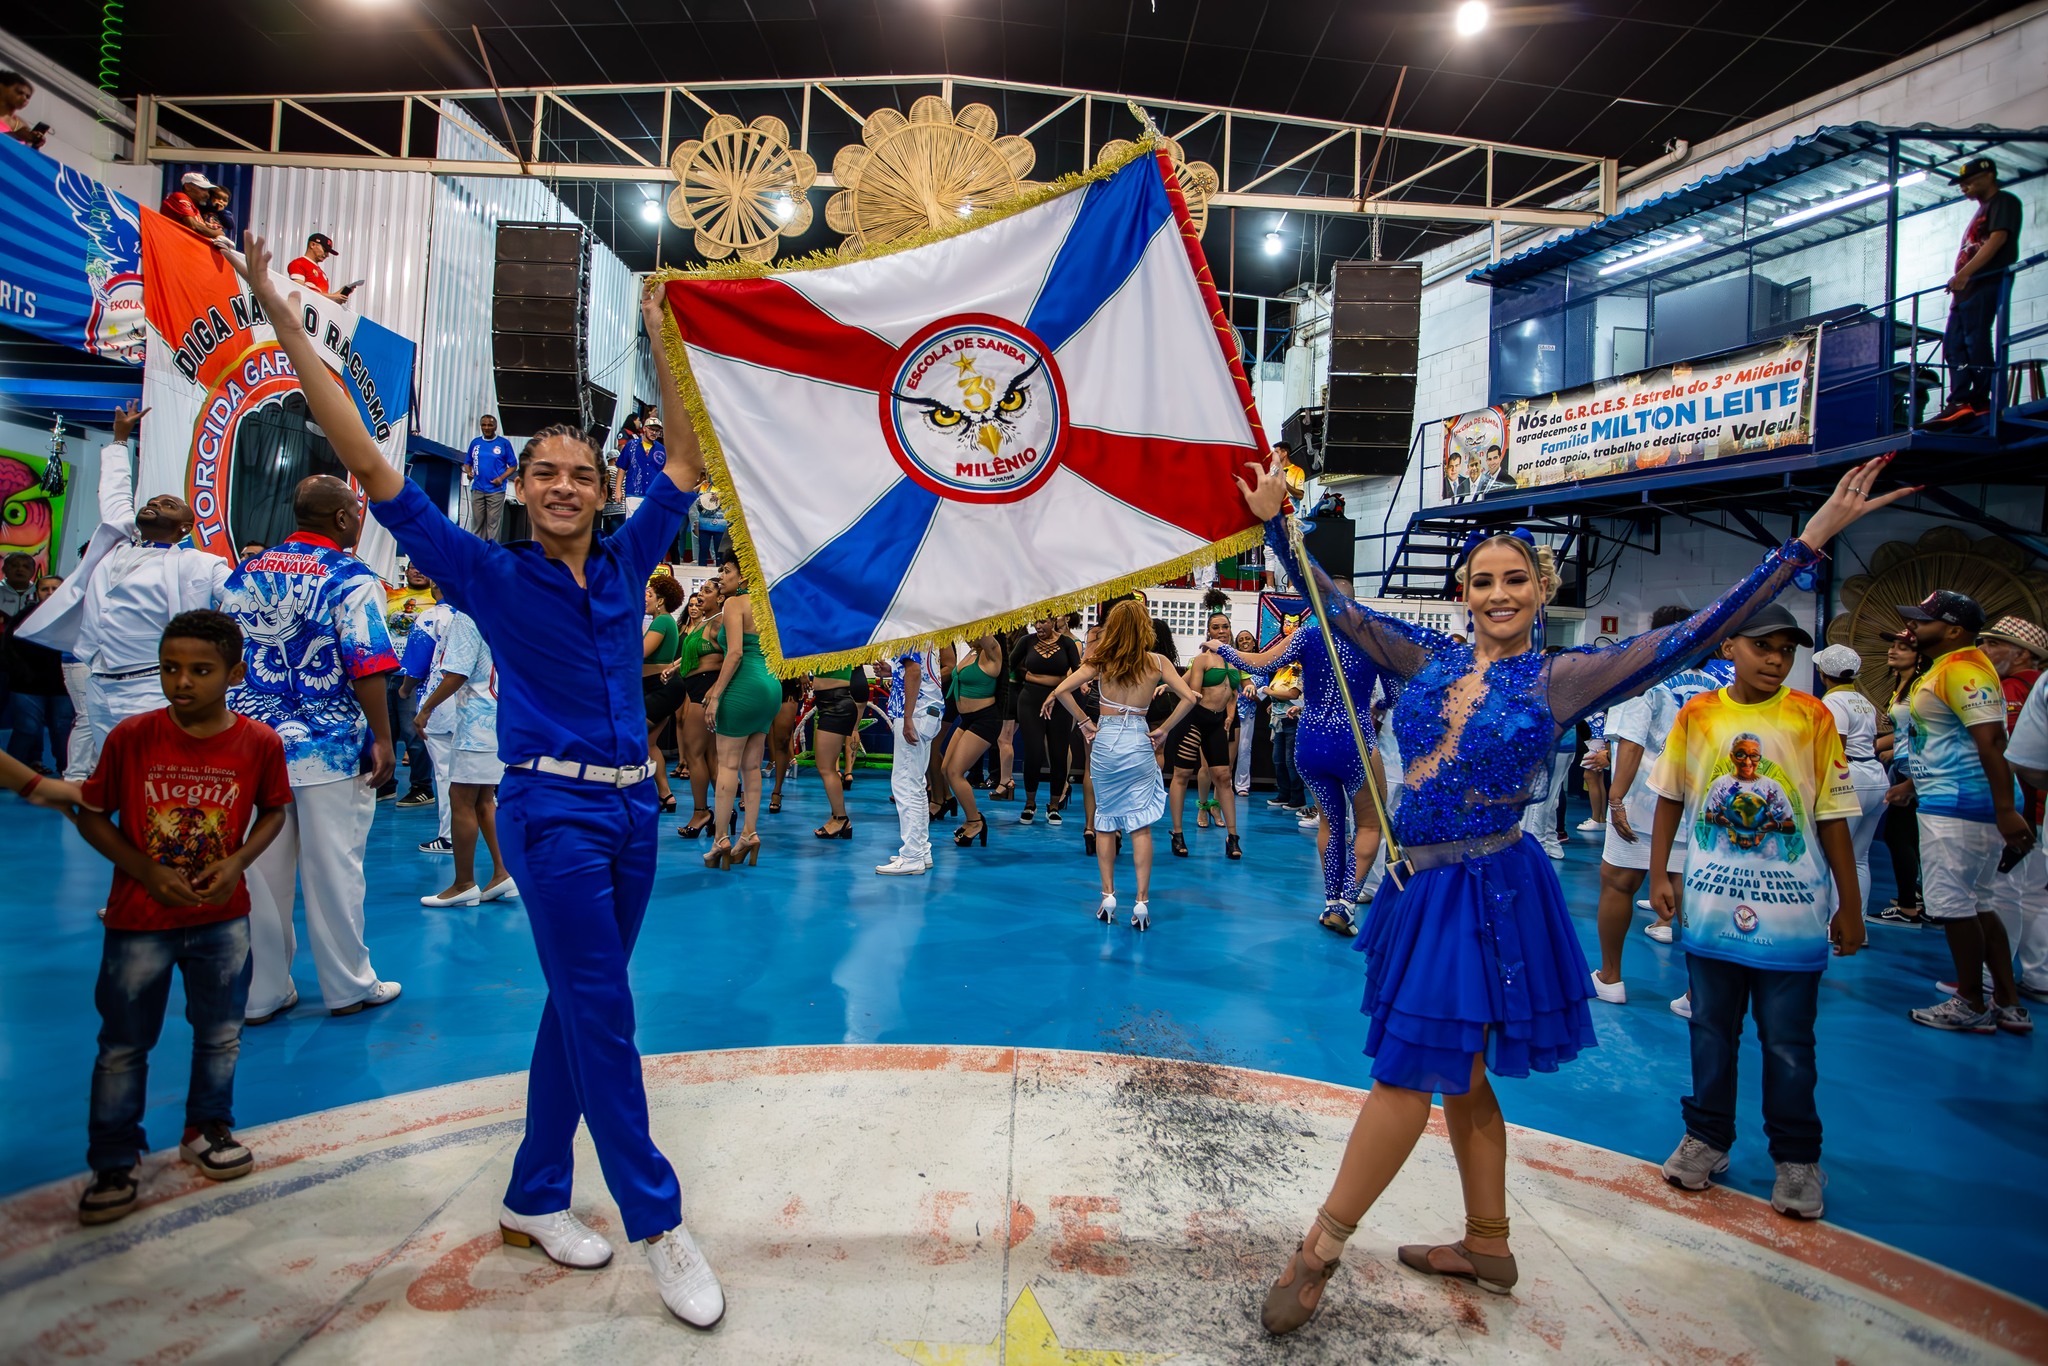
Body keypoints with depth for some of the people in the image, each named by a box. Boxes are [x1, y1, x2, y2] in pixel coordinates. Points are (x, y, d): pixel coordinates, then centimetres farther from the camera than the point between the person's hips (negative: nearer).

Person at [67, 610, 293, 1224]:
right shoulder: (131, 737, -14)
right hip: (139, 919, -1)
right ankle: (113, 1162, 27)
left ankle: (207, 1129, 38)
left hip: (222, 917, 1)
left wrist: (237, 862, -13)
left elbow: (273, 810, 4)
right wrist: (148, 872, -15)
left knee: (220, 1034, 16)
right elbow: (91, 816, -3)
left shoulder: (259, 742, -12)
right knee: (123, 1045, 9)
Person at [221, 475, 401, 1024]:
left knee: (258, 870, 11)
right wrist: (382, 740, -10)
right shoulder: (352, 578, -9)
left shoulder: (243, 575, 10)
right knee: (333, 869, 4)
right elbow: (367, 668, -16)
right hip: (330, 749, -5)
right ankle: (348, 986, 16)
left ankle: (261, 993, 21)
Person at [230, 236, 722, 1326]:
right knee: (601, 1013, -6)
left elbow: (686, 465, 12)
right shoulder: (489, 575, -1)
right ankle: (658, 1225, 5)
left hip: (633, 804, 5)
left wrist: (664, 346, 11)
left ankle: (534, 1198, 29)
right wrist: (282, 321, -4)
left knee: (580, 1005, 13)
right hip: (552, 807, -5)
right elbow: (371, 467, -4)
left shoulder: (625, 565, 9)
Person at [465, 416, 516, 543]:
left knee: (493, 523, -4)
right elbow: (467, 462, 16)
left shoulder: (504, 443, 0)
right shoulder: (475, 442, 10)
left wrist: (501, 478, -13)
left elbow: (513, 465, 1)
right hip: (477, 489, 4)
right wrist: (468, 472, -5)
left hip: (496, 490, -4)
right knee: (477, 522, 8)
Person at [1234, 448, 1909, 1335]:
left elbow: (1695, 633, -8)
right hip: (1419, 887, 5)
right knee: (1460, 1076, 17)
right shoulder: (1429, 660, 6)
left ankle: (1321, 1248, 11)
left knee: (1409, 1069, -3)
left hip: (1487, 892, -5)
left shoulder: (1562, 679, -4)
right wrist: (1275, 522, 8)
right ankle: (1486, 1245, 34)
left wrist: (1815, 532, -11)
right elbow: (1335, 607, 10)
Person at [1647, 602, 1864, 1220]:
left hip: (1792, 913, -1)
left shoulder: (1812, 717, -5)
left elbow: (1833, 816, -1)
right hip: (1711, 908, 2)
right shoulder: (1696, 715, -1)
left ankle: (1797, 1158, 25)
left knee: (1788, 1043, 8)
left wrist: (1850, 905, 1)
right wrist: (1658, 874, 5)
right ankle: (1706, 1137, 30)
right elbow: (1671, 798, 8)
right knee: (1711, 1030, 14)